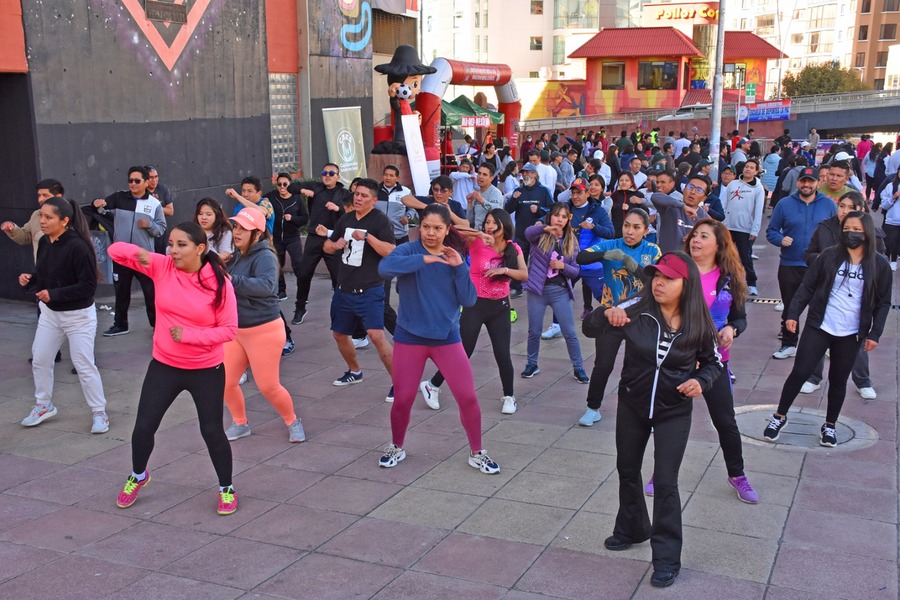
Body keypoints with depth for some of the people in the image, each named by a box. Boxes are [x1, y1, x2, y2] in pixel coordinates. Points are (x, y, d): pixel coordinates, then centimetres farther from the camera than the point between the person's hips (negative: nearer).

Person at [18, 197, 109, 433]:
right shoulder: (44, 242, -2)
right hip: (49, 312, 7)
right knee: (40, 360, 14)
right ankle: (43, 406, 33)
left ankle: (99, 413, 14)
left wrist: (54, 294, -27)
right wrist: (29, 279, -9)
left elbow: (88, 286, -25)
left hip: (78, 316, -7)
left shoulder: (78, 247, -25)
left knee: (84, 365, -1)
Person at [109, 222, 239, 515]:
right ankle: (138, 476, 39)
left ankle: (227, 488, 27)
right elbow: (116, 250, -6)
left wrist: (188, 335, -22)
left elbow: (229, 330, -13)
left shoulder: (219, 282, -16)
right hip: (164, 366, 3)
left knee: (212, 431, 5)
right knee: (143, 427, 10)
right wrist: (138, 253, -27)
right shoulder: (162, 267, -8)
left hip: (207, 370, -3)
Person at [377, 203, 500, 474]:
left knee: (468, 397, 0)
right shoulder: (409, 250, -8)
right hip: (410, 337, -2)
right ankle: (397, 447, 31)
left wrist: (460, 267, -16)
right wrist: (424, 259, -35)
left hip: (447, 337, 2)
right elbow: (385, 266, -30)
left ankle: (477, 453, 19)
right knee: (403, 399, 5)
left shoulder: (455, 258, 2)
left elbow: (469, 301, -6)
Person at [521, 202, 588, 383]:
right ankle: (532, 364, 29)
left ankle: (578, 367, 15)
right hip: (537, 289, -1)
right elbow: (528, 232, -30)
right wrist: (547, 228, -48)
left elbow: (575, 271, 5)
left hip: (560, 291, 1)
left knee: (570, 332, 2)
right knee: (534, 331, 10)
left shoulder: (571, 241, 4)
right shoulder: (541, 236, -4)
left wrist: (563, 266, -16)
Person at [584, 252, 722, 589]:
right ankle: (632, 529, 44)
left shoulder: (698, 325, -14)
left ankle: (667, 557, 11)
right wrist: (606, 315, -37)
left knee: (665, 482, -4)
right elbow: (590, 329, -15)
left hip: (674, 413, -2)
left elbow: (713, 362, 3)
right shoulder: (636, 312, -16)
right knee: (627, 470, 19)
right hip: (632, 406, 3)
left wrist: (701, 381, -19)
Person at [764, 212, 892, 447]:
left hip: (851, 335, 1)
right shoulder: (829, 256, -4)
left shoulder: (879, 265, -2)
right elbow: (807, 287, -1)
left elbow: (883, 303, 3)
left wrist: (875, 333, -3)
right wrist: (793, 313, -10)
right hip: (818, 327, 0)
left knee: (838, 380, 12)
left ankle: (830, 426, 29)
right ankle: (780, 416, 17)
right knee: (800, 372, 0)